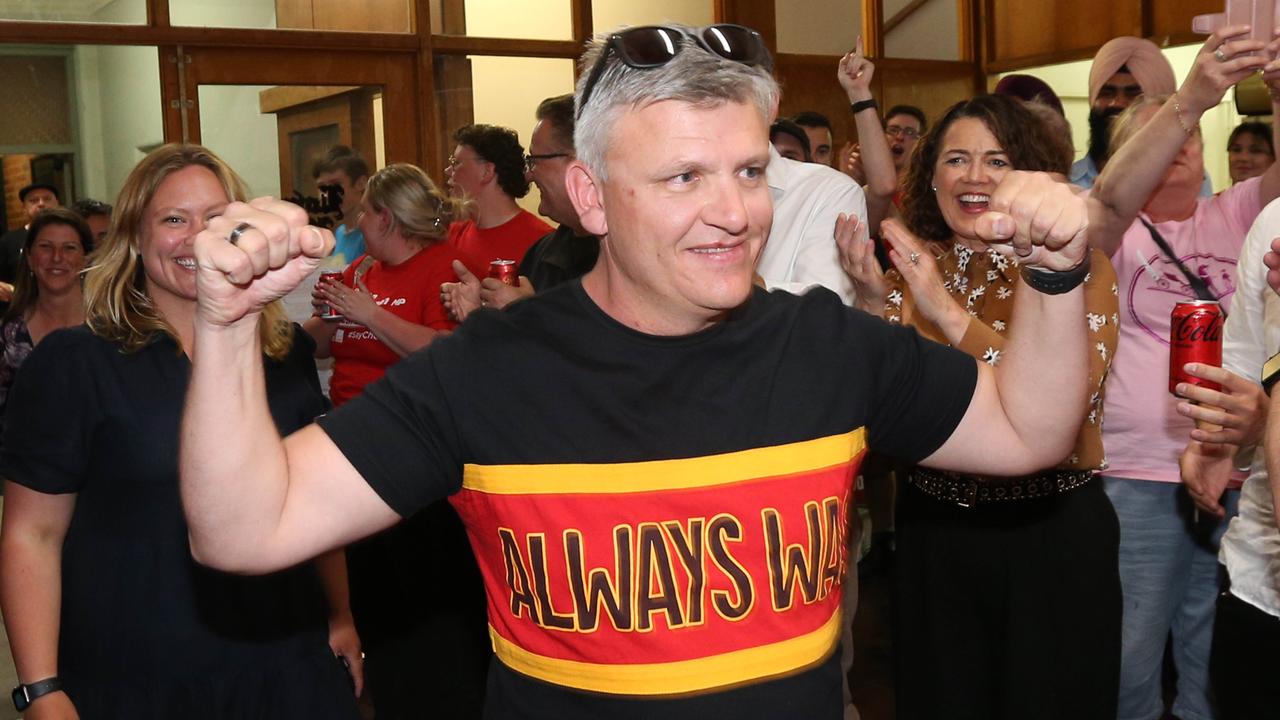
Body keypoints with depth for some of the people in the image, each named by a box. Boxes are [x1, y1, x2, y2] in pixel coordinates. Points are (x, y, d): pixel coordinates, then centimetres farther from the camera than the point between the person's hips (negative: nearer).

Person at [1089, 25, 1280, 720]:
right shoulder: (1114, 230, 0)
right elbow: (1111, 198, -23)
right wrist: (1188, 97, -35)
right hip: (1137, 474, -3)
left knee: (1215, 645, 14)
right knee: (1132, 645, 3)